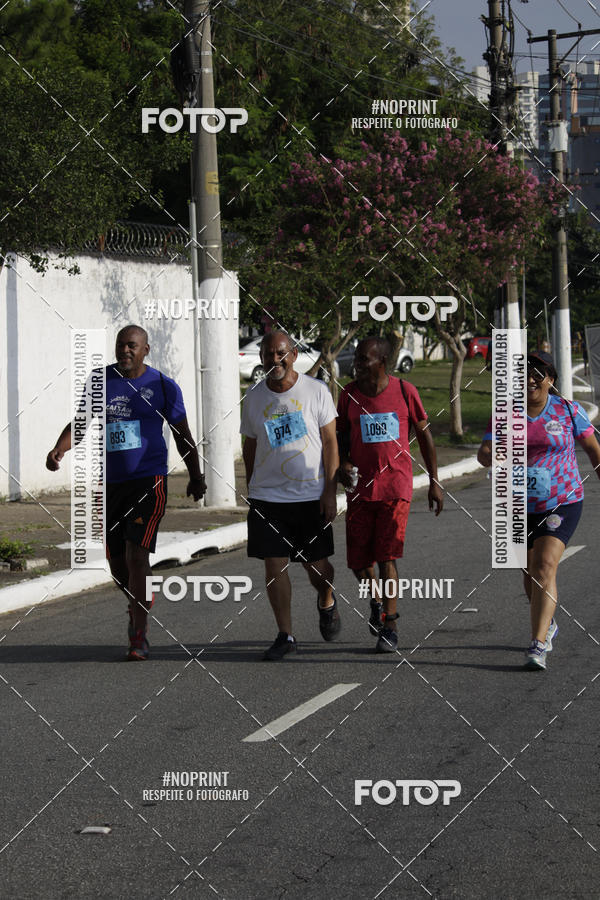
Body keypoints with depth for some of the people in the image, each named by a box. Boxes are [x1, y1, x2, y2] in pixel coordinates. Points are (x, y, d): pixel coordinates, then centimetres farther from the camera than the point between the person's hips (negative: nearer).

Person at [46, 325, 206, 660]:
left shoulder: (163, 386, 0)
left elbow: (182, 435, 9)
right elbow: (81, 422, 7)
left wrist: (196, 477, 14)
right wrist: (59, 450, -12)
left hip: (148, 480, -4)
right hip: (109, 482, 4)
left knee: (137, 553, -16)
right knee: (116, 559, 9)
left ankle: (140, 635, -12)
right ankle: (138, 606, 40)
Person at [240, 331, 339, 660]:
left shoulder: (315, 391, -2)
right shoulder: (254, 397, 5)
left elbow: (330, 442, -2)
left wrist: (330, 491, -7)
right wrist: (251, 491, 13)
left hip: (311, 495, -2)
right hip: (267, 496, 2)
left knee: (317, 566, 4)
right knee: (274, 565, -3)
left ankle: (326, 602, 38)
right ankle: (285, 635, 8)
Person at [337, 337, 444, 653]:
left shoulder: (404, 391, -2)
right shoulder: (349, 394, 4)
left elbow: (424, 436, 6)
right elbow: (341, 435, 13)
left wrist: (434, 482, 6)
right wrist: (343, 463, -9)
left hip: (396, 486, -3)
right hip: (360, 488, 3)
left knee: (386, 556, -11)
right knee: (357, 559, 2)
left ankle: (389, 625, -4)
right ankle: (375, 601, 32)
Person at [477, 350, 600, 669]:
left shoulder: (567, 410, -5)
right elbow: (484, 452, -9)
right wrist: (491, 456, -33)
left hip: (562, 503, -4)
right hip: (521, 506, 4)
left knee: (545, 567, -20)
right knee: (530, 571, 16)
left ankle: (538, 644, -25)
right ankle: (547, 624, 44)